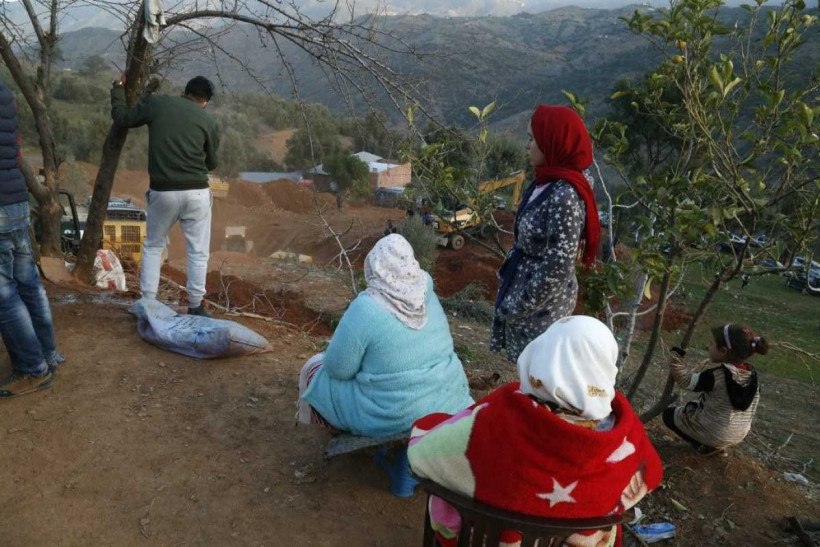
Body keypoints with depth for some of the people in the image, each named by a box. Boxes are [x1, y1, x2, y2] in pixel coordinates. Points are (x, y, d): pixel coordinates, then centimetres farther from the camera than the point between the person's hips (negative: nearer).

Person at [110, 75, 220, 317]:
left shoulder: (157, 103, 4)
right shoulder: (209, 121, 3)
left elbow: (121, 116, 15)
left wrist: (117, 89, 32)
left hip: (162, 192, 2)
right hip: (196, 193, -1)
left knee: (153, 247, 18)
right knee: (198, 252, 9)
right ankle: (195, 307, 11)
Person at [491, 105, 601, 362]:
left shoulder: (564, 197, -28)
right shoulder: (547, 182, 1)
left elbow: (557, 269, -26)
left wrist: (514, 307, -17)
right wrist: (507, 273, 13)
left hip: (542, 302, -8)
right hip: (525, 282, 8)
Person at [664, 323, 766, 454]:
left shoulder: (717, 375, -28)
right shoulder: (752, 374, -8)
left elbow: (687, 381, -20)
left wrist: (676, 357, -14)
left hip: (712, 433, -7)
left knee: (669, 413, 13)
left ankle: (705, 446, 3)